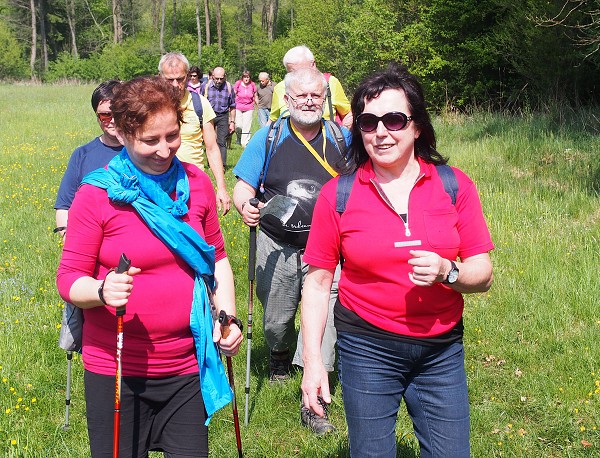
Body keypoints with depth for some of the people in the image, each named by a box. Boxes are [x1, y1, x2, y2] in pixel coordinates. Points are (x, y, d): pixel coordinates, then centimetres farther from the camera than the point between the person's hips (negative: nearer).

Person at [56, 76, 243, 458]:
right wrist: (102, 291, -29)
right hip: (116, 370, -3)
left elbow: (217, 259, 12)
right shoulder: (97, 194, -11)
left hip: (188, 369, 3)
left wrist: (228, 315, -1)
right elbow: (69, 277, -8)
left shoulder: (197, 183, 1)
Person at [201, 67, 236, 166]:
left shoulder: (229, 88, -2)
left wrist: (232, 122, 3)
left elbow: (232, 107, 6)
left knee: (222, 142, -6)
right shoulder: (206, 86, -3)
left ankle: (222, 165, -6)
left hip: (223, 117, -1)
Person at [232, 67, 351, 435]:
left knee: (322, 318, -9)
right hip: (277, 248, 1)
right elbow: (243, 187, -3)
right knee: (276, 319, 15)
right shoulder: (268, 138, -3)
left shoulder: (341, 139, 0)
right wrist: (245, 206, -26)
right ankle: (279, 357, 49)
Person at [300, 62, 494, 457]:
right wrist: (313, 361, -4)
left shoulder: (454, 185, -3)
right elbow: (317, 283, -1)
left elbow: (483, 274, 0)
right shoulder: (338, 194, -5)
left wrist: (447, 272, -21)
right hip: (367, 348, -1)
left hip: (442, 350, 1)